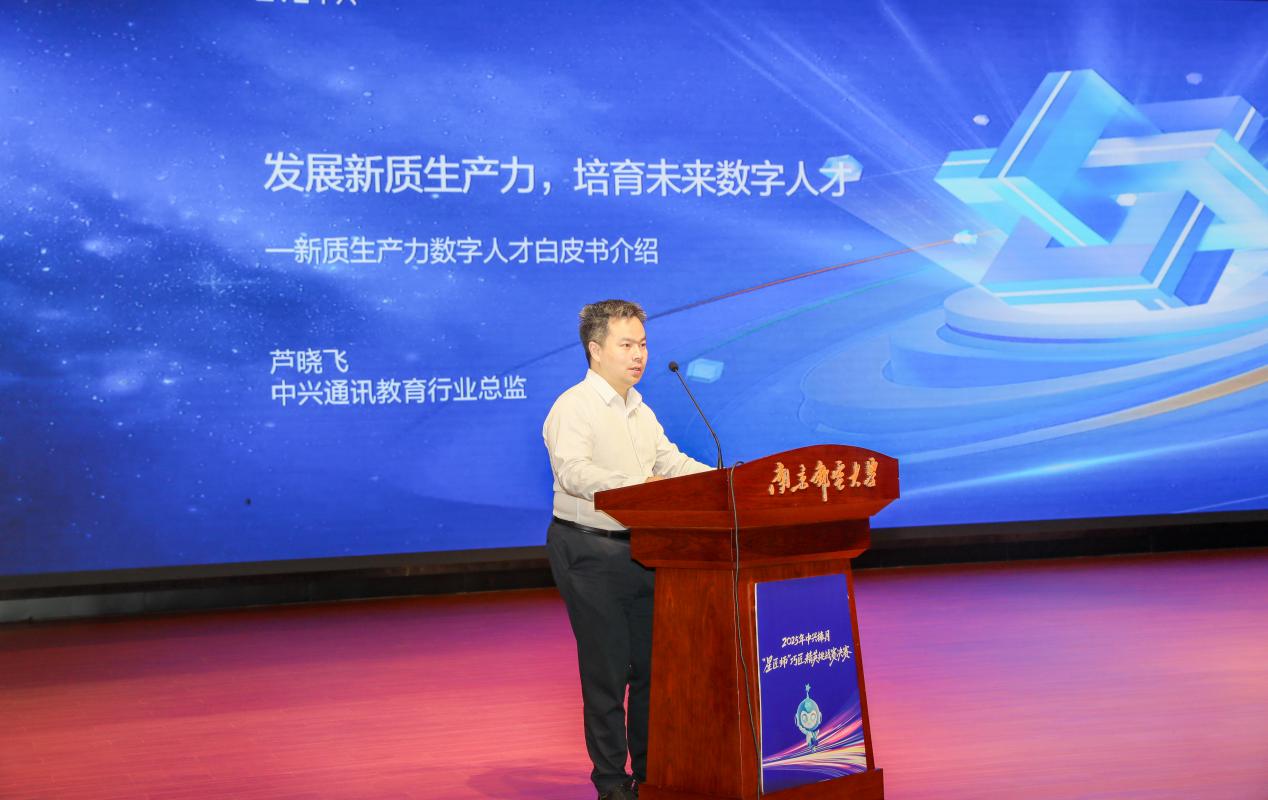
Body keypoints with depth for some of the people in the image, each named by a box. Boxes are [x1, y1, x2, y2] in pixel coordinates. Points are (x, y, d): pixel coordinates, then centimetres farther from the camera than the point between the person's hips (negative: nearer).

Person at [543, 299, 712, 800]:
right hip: (590, 553, -8)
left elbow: (671, 462, 13)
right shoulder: (574, 408, -11)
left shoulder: (640, 412, 17)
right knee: (607, 670, -2)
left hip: (642, 550, 8)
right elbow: (573, 470, -26)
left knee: (651, 665, 10)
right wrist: (636, 485, -40)